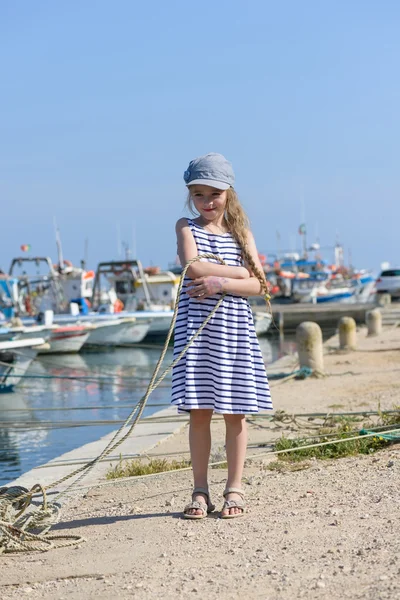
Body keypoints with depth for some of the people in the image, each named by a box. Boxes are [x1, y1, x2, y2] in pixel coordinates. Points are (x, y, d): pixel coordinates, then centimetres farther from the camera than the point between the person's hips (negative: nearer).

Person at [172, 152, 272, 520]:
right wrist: (238, 273, -7)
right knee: (199, 411, 1)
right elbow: (193, 267, -13)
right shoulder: (187, 227, 5)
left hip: (235, 327, 1)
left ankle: (234, 489, 14)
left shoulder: (241, 233, 9)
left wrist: (220, 283, -15)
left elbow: (258, 285, -1)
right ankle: (201, 490, 10)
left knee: (236, 412, 3)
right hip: (196, 327, -1)